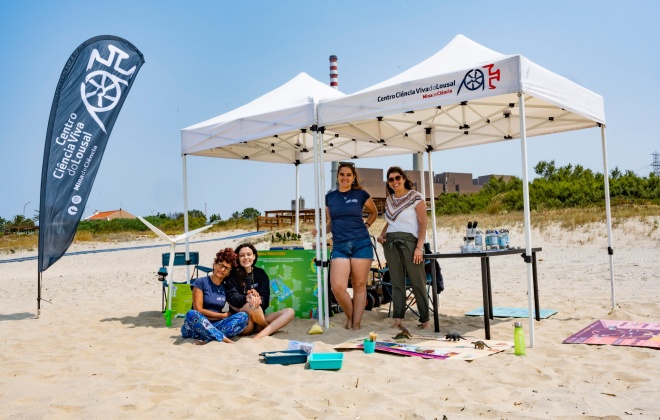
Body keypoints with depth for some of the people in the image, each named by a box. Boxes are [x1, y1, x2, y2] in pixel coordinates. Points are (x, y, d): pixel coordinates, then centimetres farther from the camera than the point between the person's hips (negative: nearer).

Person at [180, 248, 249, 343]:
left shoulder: (226, 288, 15)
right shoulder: (201, 282, 0)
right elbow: (198, 310, -7)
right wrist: (223, 315, -3)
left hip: (216, 326, 4)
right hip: (199, 325, -4)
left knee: (243, 316, -19)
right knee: (192, 314, -36)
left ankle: (208, 339, -35)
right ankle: (223, 338, -35)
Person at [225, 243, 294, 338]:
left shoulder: (260, 273, 9)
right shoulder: (233, 275, 0)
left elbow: (265, 299, -1)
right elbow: (232, 297, -15)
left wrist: (257, 299, -26)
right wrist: (247, 298, -36)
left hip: (258, 319, 5)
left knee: (290, 312, -15)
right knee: (252, 305, -36)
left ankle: (262, 334, -35)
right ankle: (271, 329, -9)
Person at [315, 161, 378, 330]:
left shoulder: (361, 194, 4)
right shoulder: (329, 197, 11)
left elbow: (374, 212, 21)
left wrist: (366, 225, 6)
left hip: (361, 244, -1)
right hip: (339, 246, 2)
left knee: (359, 285, 1)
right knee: (337, 287, -12)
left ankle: (356, 324, 10)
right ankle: (350, 316, 14)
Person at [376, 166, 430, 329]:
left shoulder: (416, 197, -1)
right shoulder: (389, 200, 16)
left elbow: (423, 224, -6)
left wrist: (419, 247, -15)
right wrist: (381, 235, 6)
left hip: (409, 242, -5)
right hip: (390, 244, 5)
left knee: (418, 282, -3)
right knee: (396, 283, 4)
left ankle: (425, 320, 6)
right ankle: (398, 320, 5)